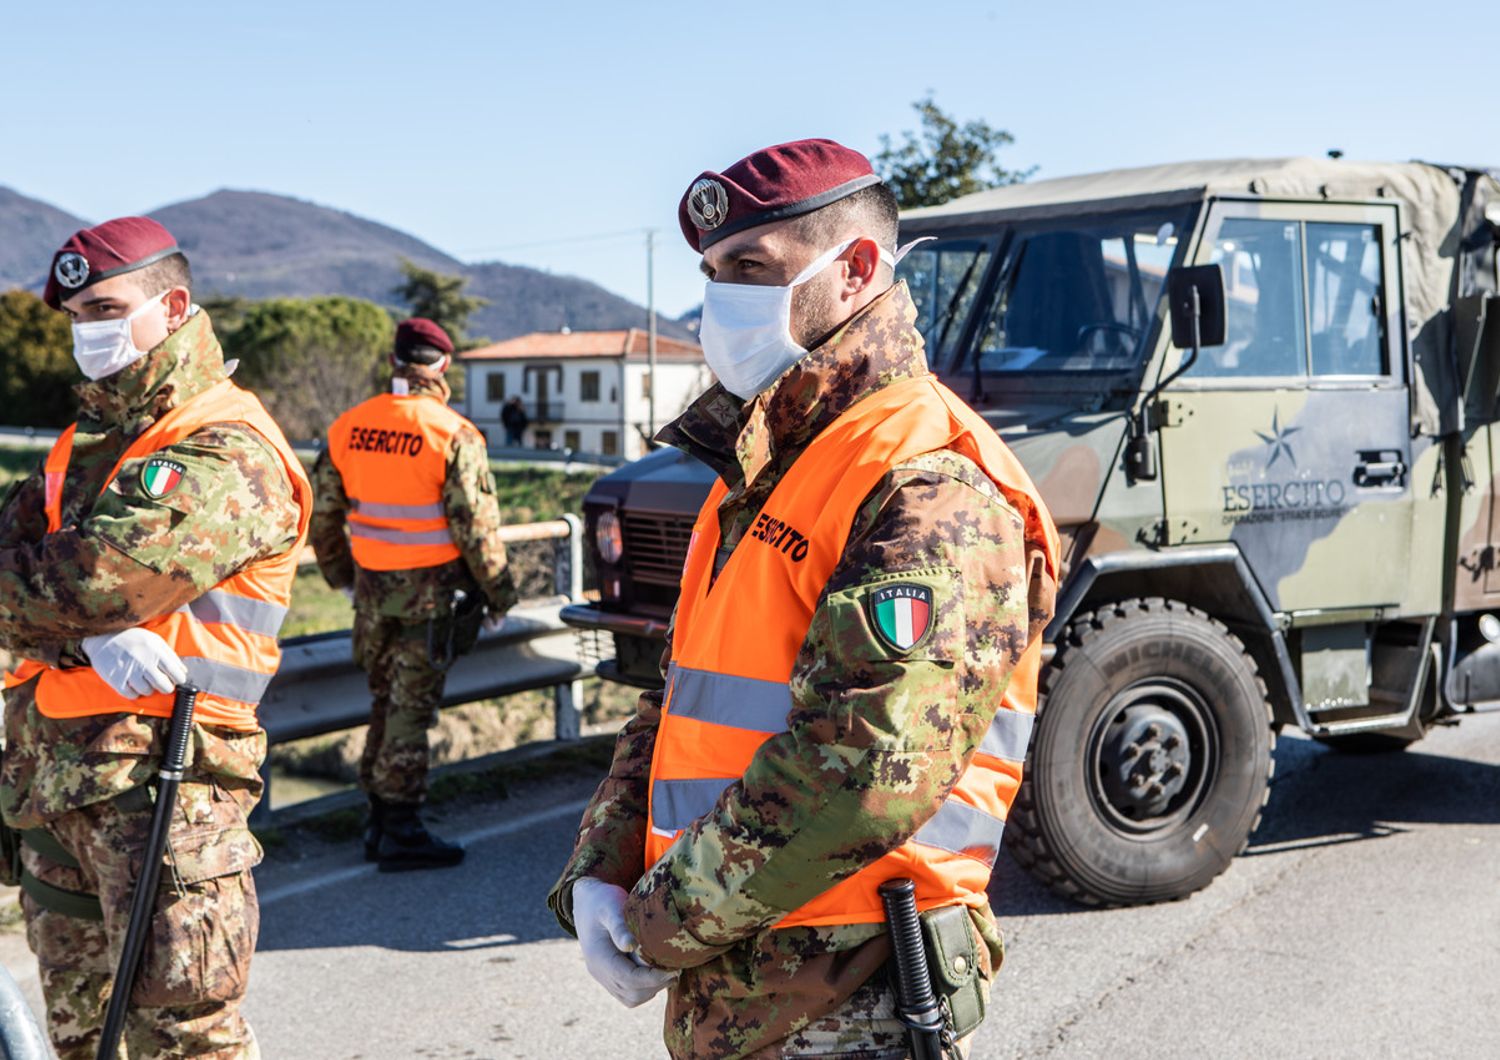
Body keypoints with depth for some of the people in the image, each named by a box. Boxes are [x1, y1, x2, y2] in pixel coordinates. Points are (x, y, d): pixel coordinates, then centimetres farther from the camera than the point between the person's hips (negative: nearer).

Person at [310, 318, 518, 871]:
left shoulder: (348, 427, 3)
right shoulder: (452, 435, -14)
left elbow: (323, 514, 10)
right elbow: (476, 528, -13)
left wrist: (342, 574, 24)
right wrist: (499, 593, -1)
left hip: (373, 586, 5)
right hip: (432, 590, -5)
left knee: (385, 700, 17)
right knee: (412, 706, 1)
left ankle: (379, 820, 24)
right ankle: (400, 830, 6)